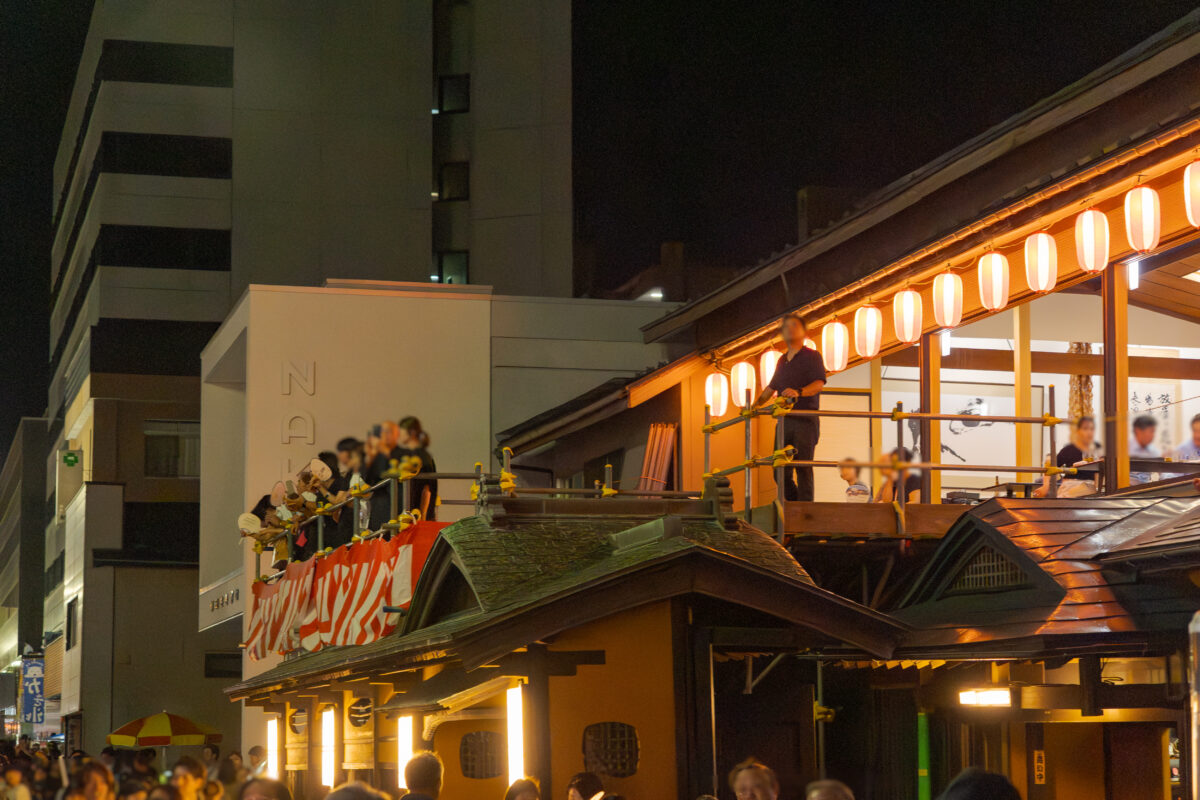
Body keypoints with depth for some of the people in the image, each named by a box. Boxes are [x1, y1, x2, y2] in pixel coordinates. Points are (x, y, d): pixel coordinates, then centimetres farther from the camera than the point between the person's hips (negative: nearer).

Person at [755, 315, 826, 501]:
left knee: (803, 469, -11)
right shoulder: (782, 361, 21)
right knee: (781, 471, 2)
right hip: (784, 421, 6)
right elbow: (772, 387, 33)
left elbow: (819, 384, -14)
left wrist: (799, 392, -31)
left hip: (805, 420, -6)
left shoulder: (812, 356, 1)